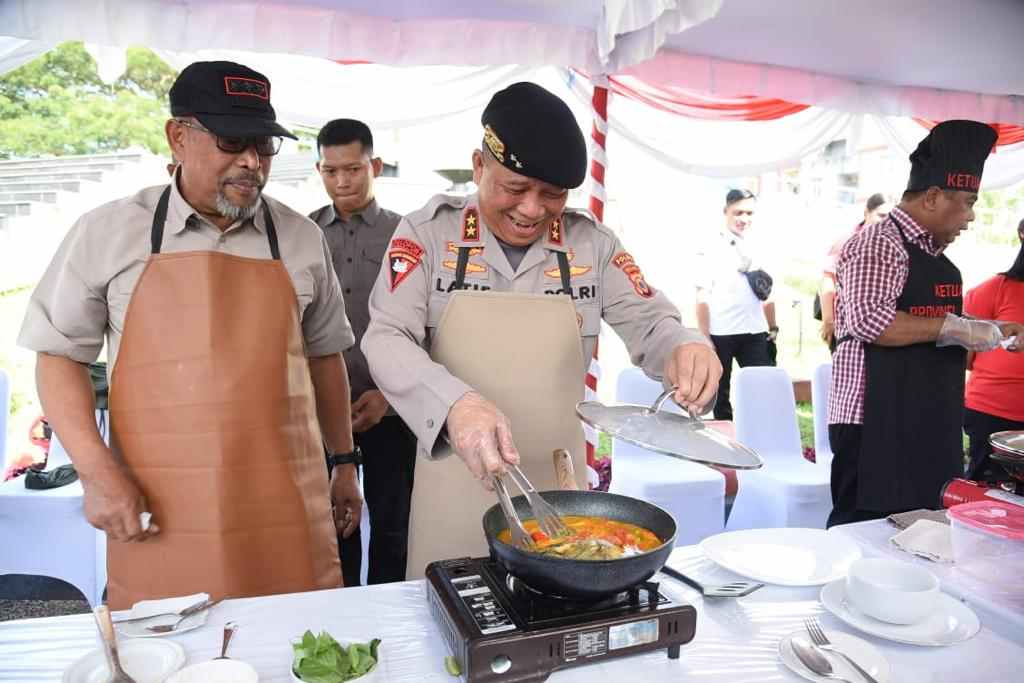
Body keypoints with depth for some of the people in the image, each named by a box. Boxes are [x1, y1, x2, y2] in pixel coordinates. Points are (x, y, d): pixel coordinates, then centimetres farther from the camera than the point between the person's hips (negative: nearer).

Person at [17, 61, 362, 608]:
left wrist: (344, 465, 16)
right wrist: (96, 471, -6)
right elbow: (59, 354, 5)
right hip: (155, 512, -1)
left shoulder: (301, 238, 6)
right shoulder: (109, 232, 1)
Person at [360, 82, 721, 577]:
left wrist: (685, 346, -23)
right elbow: (387, 339, -16)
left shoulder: (593, 243, 0)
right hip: (457, 485, -2)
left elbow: (647, 322, 2)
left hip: (558, 485, 2)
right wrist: (455, 403, -35)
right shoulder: (427, 232, -7)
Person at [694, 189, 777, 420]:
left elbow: (767, 295, 18)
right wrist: (704, 337, -10)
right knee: (720, 394, 8)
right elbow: (703, 297, -6)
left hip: (755, 333, 4)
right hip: (720, 334, -3)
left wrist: (773, 328, 14)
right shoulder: (712, 249, -3)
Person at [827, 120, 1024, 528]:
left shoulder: (934, 254, 18)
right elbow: (869, 320, -26)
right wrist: (951, 327, -20)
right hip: (878, 430, -9)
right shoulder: (879, 244, -11)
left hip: (930, 431, 9)